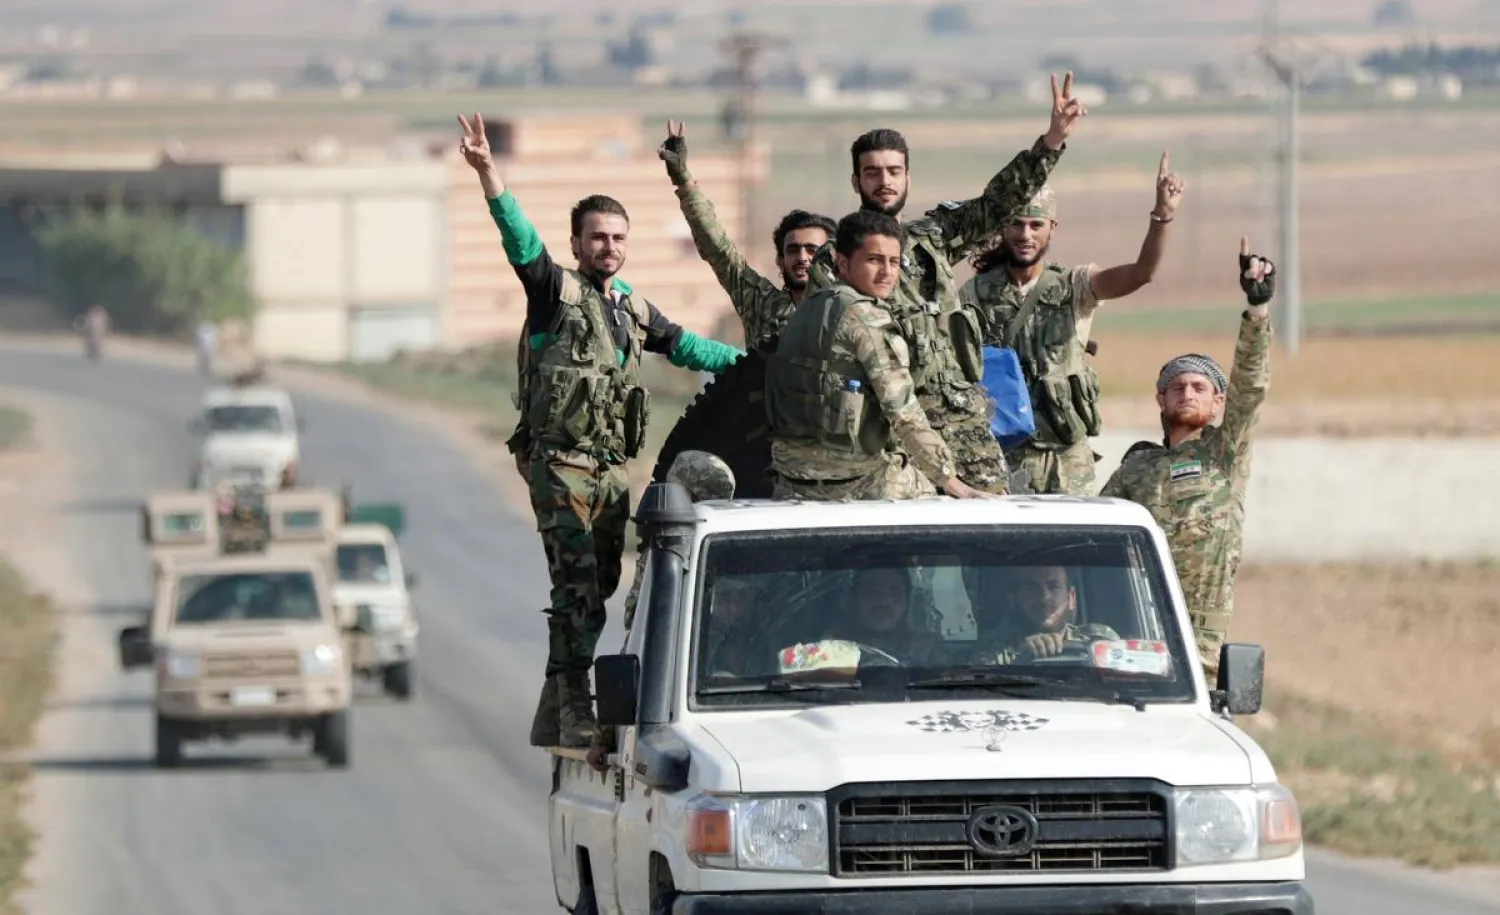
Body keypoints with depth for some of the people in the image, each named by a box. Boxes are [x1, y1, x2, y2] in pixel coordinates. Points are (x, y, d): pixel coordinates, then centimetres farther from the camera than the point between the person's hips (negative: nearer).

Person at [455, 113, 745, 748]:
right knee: (578, 588, -14)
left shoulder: (633, 309, 17)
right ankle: (574, 713, -15)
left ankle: (555, 715, 17)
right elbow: (521, 240, -17)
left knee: (598, 588, 9)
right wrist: (487, 174, -32)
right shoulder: (556, 290, -2)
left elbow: (685, 347, 31)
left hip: (612, 470, 7)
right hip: (560, 464, -7)